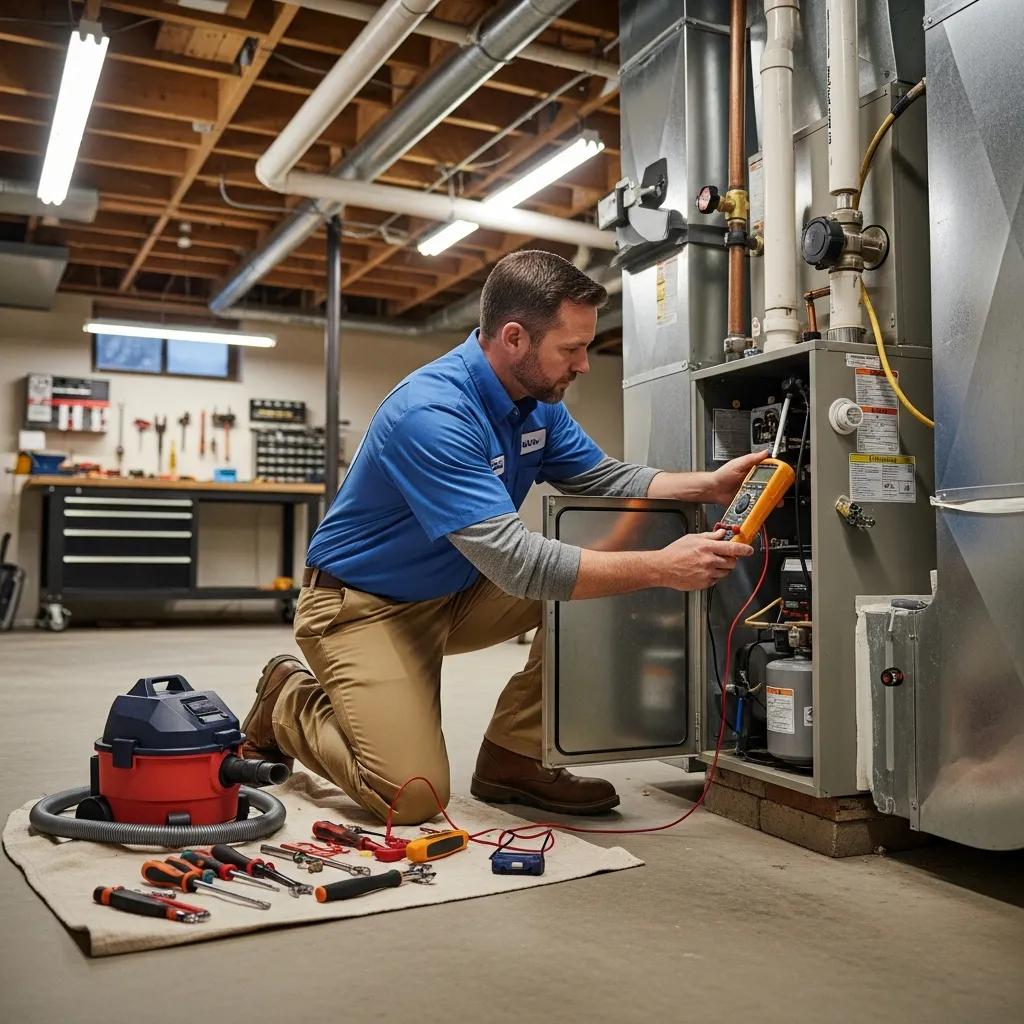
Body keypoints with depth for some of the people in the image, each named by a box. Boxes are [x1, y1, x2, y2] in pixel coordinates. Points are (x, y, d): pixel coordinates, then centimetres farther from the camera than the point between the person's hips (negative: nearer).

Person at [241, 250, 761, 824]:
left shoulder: (538, 400, -4)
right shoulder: (432, 414, -32)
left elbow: (602, 478, 3)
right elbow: (516, 562, -37)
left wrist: (711, 485, -12)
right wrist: (662, 567, -36)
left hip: (457, 592, 8)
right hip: (364, 604, -8)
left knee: (599, 566, -9)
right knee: (413, 797, -19)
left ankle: (511, 758, 1)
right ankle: (288, 701, 11)